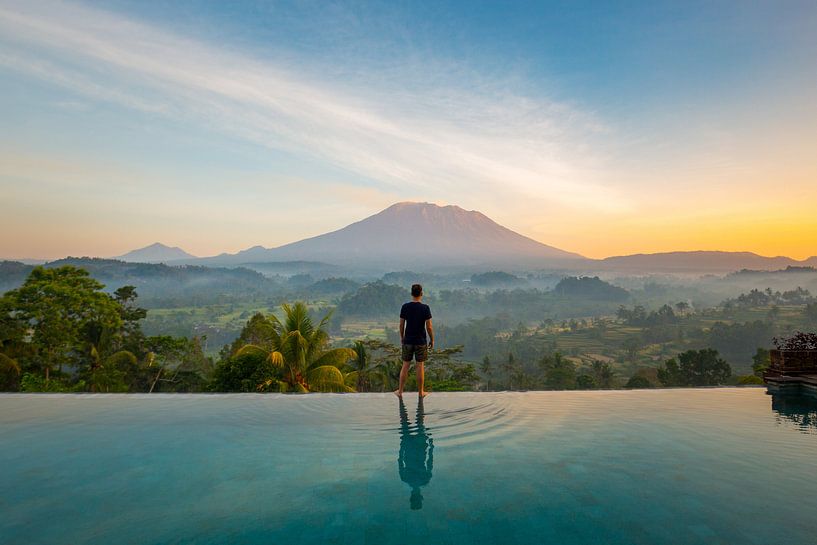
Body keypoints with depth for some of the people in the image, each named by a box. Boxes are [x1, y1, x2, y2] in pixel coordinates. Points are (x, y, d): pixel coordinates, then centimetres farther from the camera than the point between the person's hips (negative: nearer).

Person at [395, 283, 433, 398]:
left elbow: (401, 325, 1)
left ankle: (400, 391, 19)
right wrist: (432, 340, 3)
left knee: (405, 366, 11)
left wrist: (402, 337, 16)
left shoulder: (405, 307, -5)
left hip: (408, 341, 2)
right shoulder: (425, 308, -11)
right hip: (421, 341, -2)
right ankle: (421, 392, 18)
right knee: (420, 366, 7)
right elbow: (429, 327, -10)